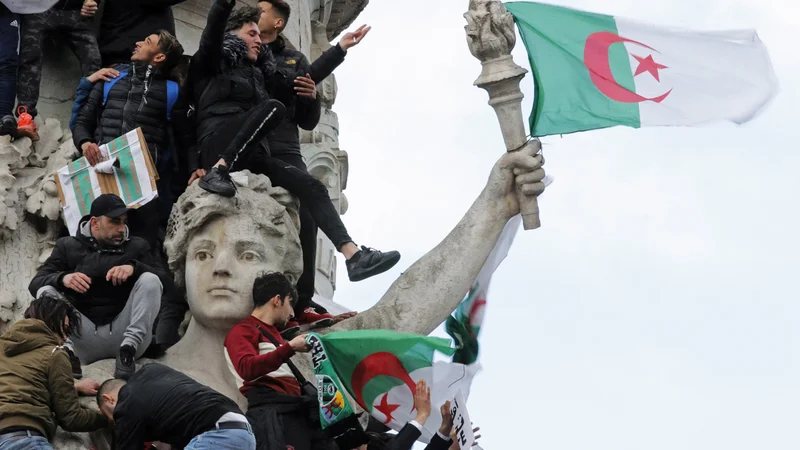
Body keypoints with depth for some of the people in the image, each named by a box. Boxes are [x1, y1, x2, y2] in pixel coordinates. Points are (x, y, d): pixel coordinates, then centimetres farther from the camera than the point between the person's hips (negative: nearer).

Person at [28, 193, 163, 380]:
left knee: (150, 280, -18)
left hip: (123, 333, 0)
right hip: (84, 338, 0)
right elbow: (35, 284, -1)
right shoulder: (68, 246, 11)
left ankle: (128, 349, -30)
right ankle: (67, 351, -38)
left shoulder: (136, 246, 14)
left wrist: (134, 267, -23)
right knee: (45, 291, -17)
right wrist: (63, 278, -23)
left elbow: (162, 279, -3)